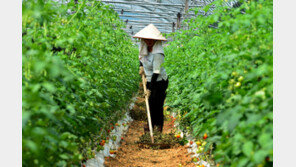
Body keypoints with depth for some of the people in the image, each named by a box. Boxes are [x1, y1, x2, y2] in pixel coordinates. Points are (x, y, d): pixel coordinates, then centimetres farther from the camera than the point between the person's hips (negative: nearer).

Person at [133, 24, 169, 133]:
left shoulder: (157, 53, -26)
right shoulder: (145, 48, -1)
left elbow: (156, 72, -28)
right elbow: (141, 55, 25)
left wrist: (150, 89, -27)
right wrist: (141, 66, 7)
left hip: (159, 82, -8)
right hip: (149, 80, 8)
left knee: (157, 105, -4)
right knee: (150, 103, 16)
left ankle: (158, 128, 9)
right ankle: (150, 124, 31)